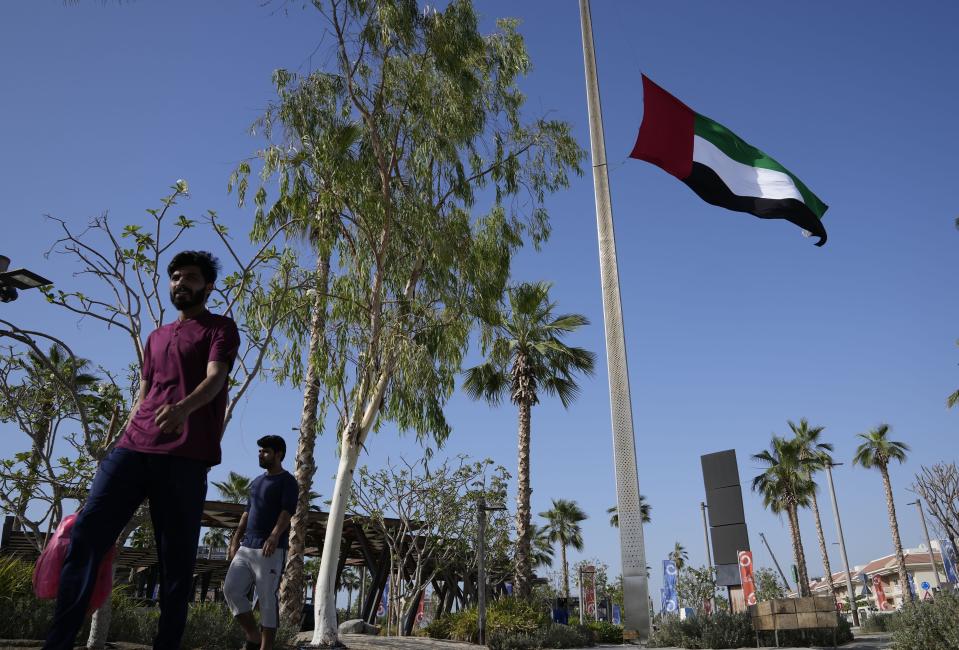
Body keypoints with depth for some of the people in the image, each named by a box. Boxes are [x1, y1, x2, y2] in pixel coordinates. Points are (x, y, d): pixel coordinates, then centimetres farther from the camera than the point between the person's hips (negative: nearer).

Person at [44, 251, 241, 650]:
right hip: (133, 447, 5)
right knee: (86, 535, -9)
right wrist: (123, 443, 16)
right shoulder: (156, 338, 28)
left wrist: (183, 407, -31)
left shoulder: (220, 328, 9)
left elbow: (215, 378, -10)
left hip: (185, 456, -5)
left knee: (177, 560, -5)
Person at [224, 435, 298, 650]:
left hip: (272, 550, -7)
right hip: (246, 548, 8)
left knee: (267, 600, -6)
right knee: (231, 590, -1)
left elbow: (287, 511, -15)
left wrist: (274, 536, -31)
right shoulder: (256, 482, 22)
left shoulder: (287, 481, -2)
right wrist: (236, 540, 17)